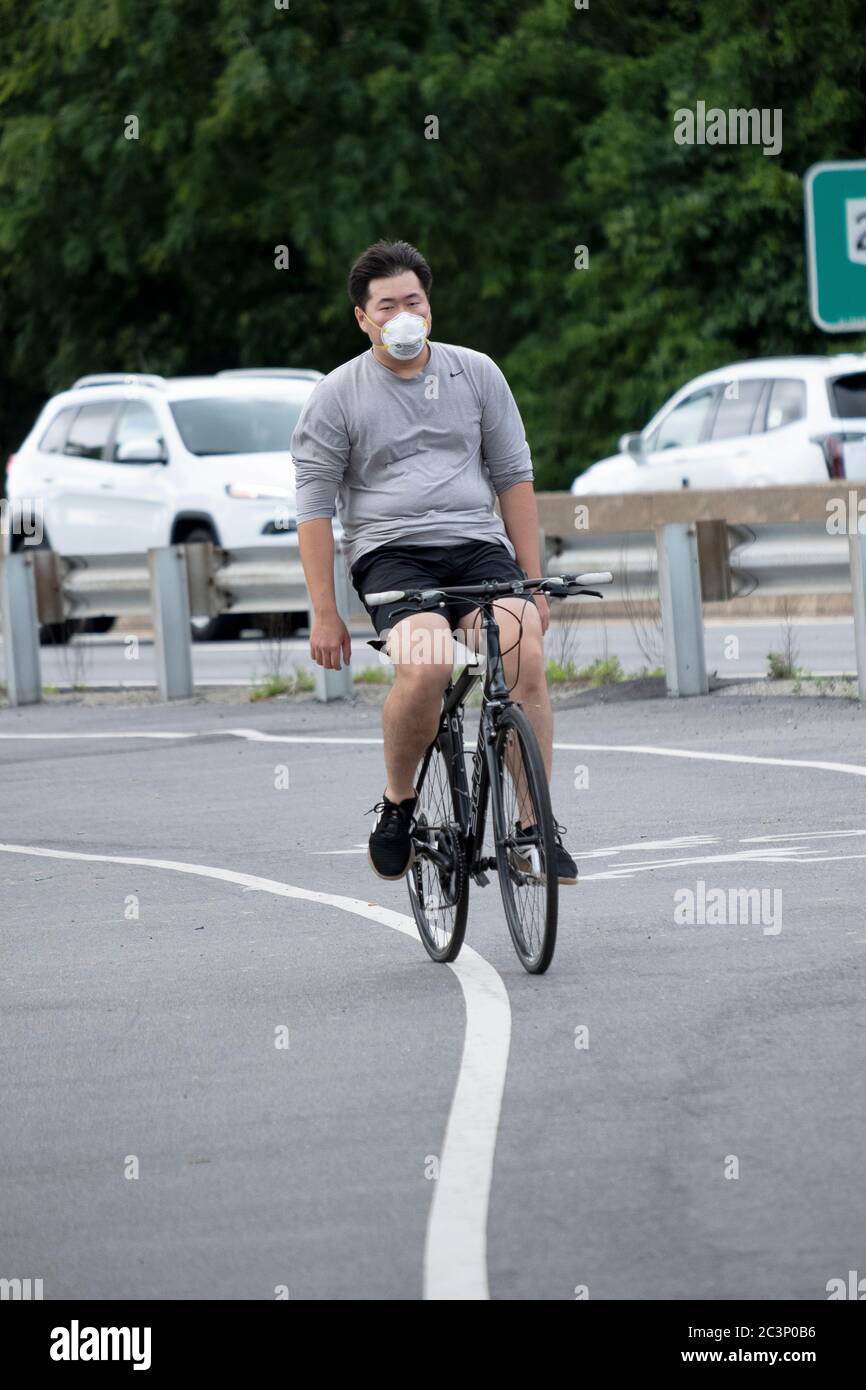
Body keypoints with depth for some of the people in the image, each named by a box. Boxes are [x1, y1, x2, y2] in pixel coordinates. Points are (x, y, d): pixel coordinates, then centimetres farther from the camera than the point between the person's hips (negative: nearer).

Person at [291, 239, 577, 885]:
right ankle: (399, 802, -6)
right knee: (426, 668, -31)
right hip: (390, 552, -2)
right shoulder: (338, 397, 4)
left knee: (525, 655, -26)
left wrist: (533, 584, 10)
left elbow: (514, 477, 15)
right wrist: (325, 613, -2)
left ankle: (537, 826, -18)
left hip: (478, 544, 2)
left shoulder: (476, 373, 11)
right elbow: (315, 508, 4)